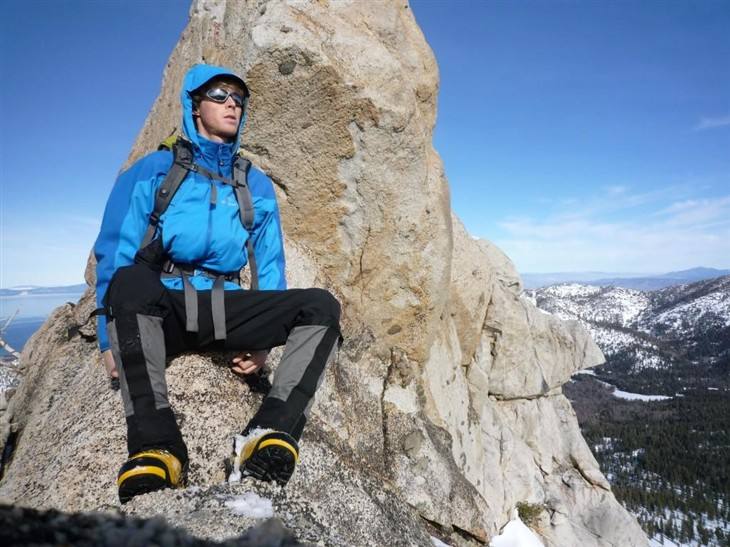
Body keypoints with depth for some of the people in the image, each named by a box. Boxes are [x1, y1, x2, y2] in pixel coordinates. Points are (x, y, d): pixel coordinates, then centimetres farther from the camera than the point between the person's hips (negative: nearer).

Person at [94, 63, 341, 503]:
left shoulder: (257, 186, 16)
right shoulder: (153, 170, 8)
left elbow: (269, 268, 15)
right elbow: (115, 252, 3)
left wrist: (263, 338, 6)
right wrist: (112, 335, -5)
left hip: (223, 310, 3)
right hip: (158, 311, -2)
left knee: (321, 307, -19)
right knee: (131, 280, -37)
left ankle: (273, 431, -32)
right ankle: (156, 445, -37)